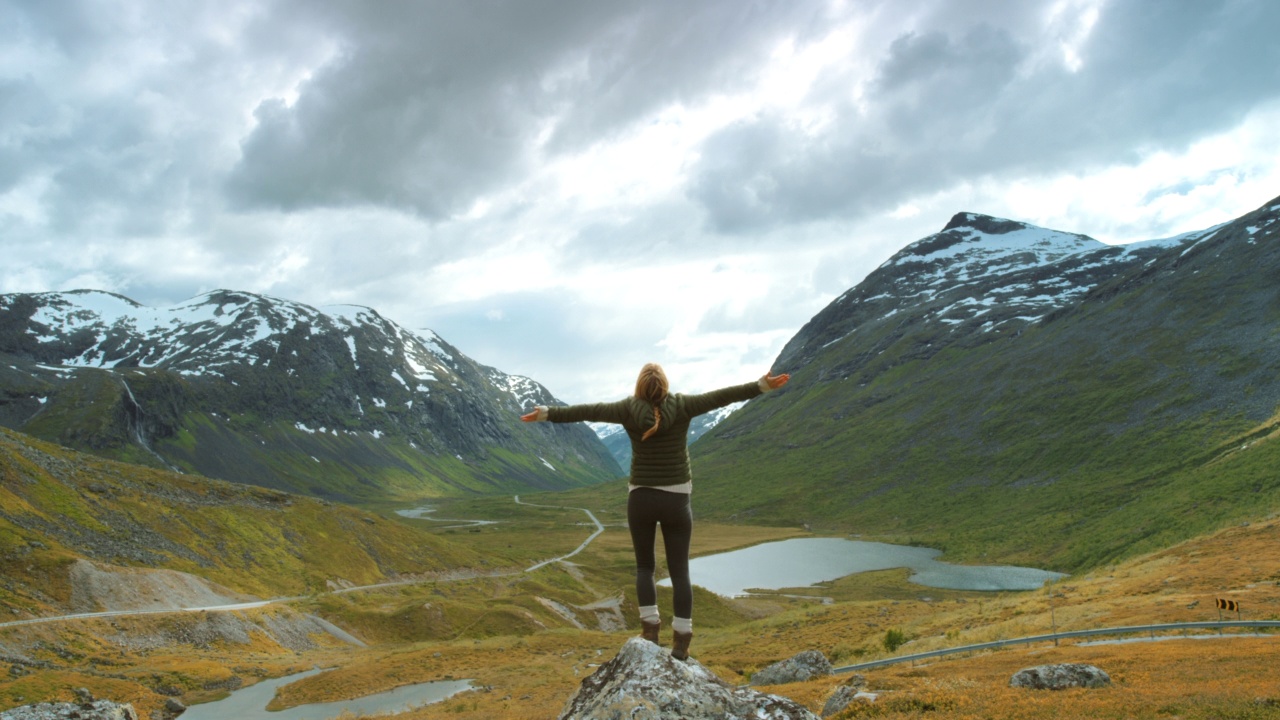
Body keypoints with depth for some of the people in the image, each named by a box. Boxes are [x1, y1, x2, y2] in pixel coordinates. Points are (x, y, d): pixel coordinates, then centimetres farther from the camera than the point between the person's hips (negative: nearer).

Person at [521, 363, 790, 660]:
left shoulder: (629, 410, -6)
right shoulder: (681, 406, -7)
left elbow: (587, 411, -4)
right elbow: (722, 396, -8)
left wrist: (547, 413, 2)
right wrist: (762, 386, -5)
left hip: (640, 499, 0)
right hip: (676, 501, 0)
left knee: (644, 566, 17)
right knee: (679, 570, 7)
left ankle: (650, 628, 5)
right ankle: (681, 639, 6)